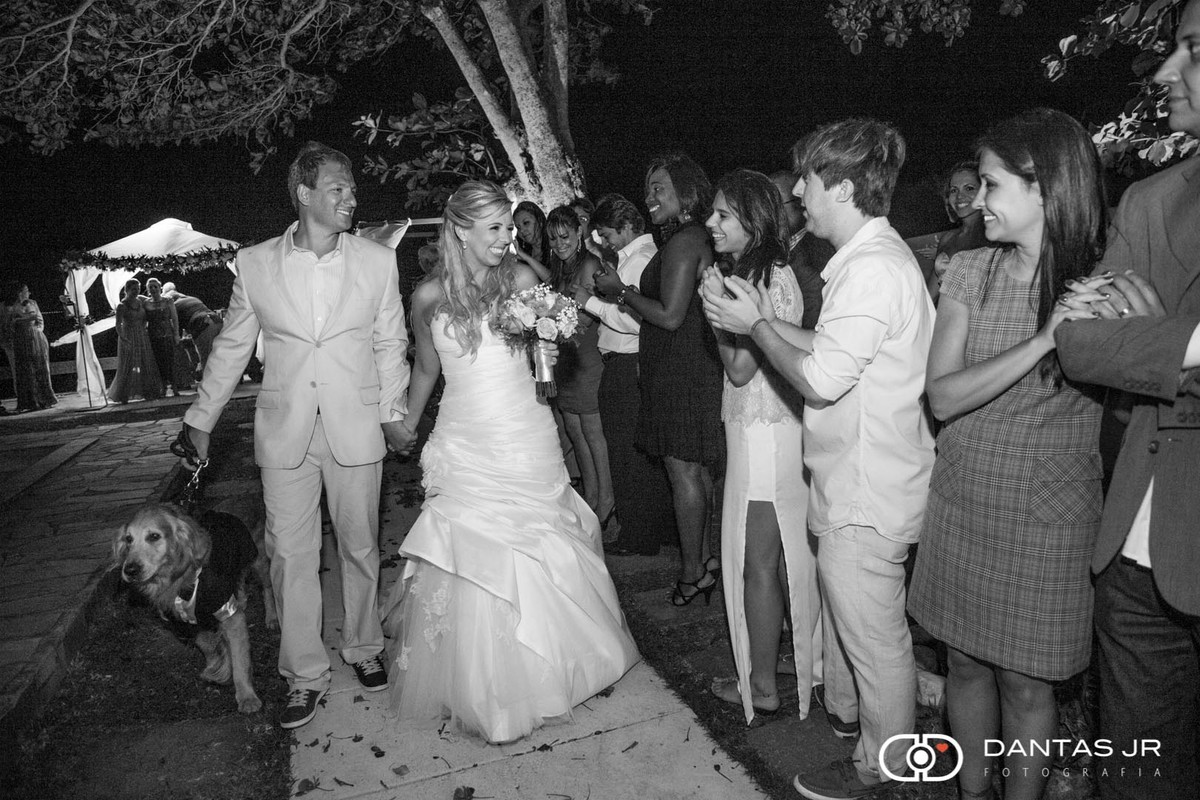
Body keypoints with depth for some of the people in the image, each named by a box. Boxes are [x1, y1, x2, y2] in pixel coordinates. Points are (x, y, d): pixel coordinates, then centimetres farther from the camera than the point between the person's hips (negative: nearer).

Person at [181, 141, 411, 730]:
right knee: (290, 555, 6)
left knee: (359, 546, 12)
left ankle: (363, 647, 34)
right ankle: (305, 675, 22)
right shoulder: (255, 263, -1)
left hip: (355, 427, 0)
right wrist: (200, 420, 12)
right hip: (284, 431, 0)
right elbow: (232, 346, 8)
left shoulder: (377, 260, -2)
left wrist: (394, 414, 7)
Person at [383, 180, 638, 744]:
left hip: (529, 439, 1)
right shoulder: (430, 296, -1)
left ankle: (541, 671, 32)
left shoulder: (522, 279, 0)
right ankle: (479, 687, 21)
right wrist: (406, 426, 25)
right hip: (467, 449, -1)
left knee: (538, 560, 8)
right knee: (474, 566, 1)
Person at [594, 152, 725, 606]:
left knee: (683, 470, -2)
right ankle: (704, 559, 27)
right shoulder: (694, 239, 15)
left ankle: (692, 572, 10)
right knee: (694, 468, 15)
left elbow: (670, 316, -20)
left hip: (681, 372, -10)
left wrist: (622, 291, -9)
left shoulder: (682, 243, -16)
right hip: (688, 368, 10)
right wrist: (625, 295, 16)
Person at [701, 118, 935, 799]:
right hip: (859, 482, 10)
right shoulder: (878, 255, 11)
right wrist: (767, 319, 7)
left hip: (865, 495, -10)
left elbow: (821, 380, -25)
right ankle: (845, 712, 49)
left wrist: (754, 326, -12)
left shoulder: (871, 268, -23)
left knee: (875, 637, 9)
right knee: (842, 607, 27)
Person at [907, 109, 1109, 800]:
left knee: (1025, 683, 9)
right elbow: (943, 396, -12)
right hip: (961, 503, 3)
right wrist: (1043, 340, -20)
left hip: (1049, 517, -2)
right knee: (968, 663, 16)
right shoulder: (971, 270, -2)